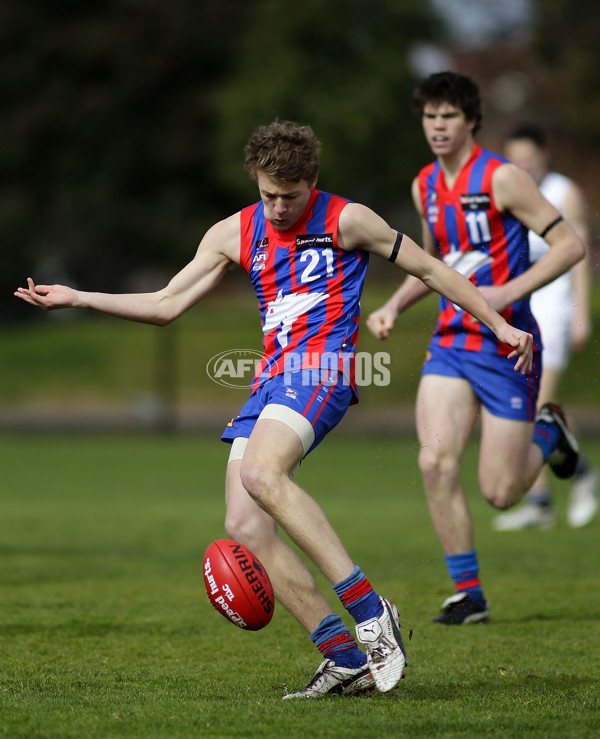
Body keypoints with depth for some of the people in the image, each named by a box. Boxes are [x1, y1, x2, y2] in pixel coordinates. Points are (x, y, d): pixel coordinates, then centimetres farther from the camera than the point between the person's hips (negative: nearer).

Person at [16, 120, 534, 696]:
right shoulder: (234, 234, 15)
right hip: (271, 378, 7)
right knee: (243, 526, -8)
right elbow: (166, 305, 18)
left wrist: (499, 324, 8)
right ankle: (346, 659, -8)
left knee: (262, 474, -32)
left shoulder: (346, 221, 2)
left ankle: (370, 611, -31)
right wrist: (77, 298, 11)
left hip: (320, 368, -7)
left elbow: (429, 270, 10)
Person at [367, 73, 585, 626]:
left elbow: (570, 244, -13)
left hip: (507, 344, -5)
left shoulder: (501, 178, -12)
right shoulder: (426, 186, 9)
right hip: (451, 341, 5)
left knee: (499, 493, -4)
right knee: (435, 463, -15)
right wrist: (395, 305, 9)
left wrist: (508, 292, -22)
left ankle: (548, 433, 29)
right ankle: (468, 593, -3)